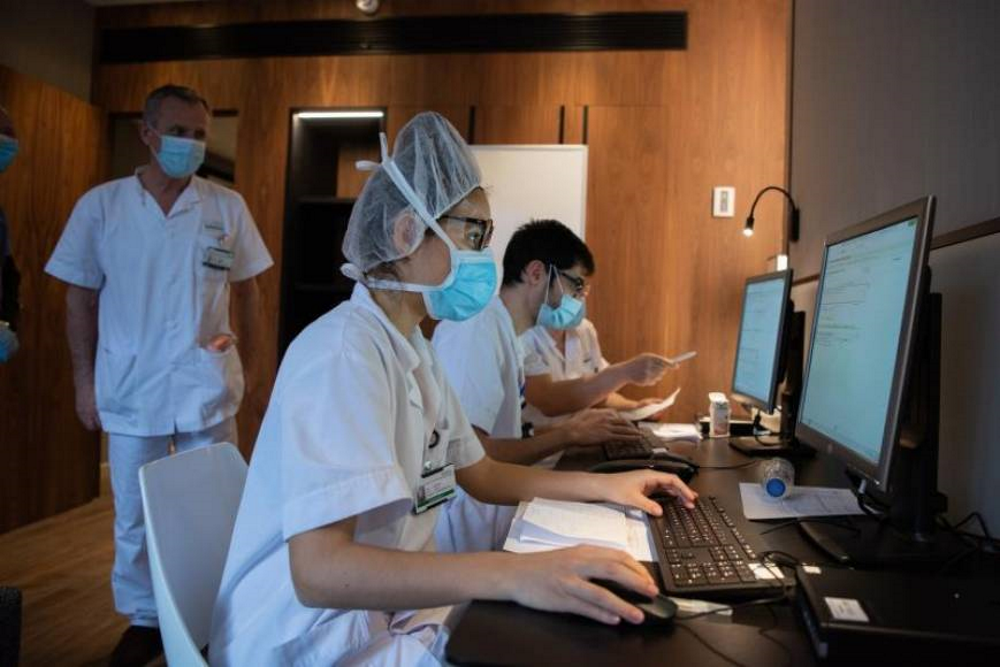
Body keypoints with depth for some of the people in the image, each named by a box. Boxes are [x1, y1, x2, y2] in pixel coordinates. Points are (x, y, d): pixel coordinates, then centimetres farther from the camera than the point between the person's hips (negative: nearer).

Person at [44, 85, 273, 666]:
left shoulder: (228, 207, 0)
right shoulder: (100, 206, 0)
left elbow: (247, 291, 7)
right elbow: (81, 299, 5)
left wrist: (248, 362, 2)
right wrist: (85, 381, 3)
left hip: (209, 388, 0)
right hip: (130, 389, 1)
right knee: (134, 518, 13)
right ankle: (143, 620, 33)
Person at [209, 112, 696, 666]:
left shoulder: (412, 349, 7)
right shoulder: (345, 351, -24)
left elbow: (479, 475, 15)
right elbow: (318, 571, -32)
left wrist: (604, 486, 5)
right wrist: (515, 575, -40)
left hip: (393, 612, 8)